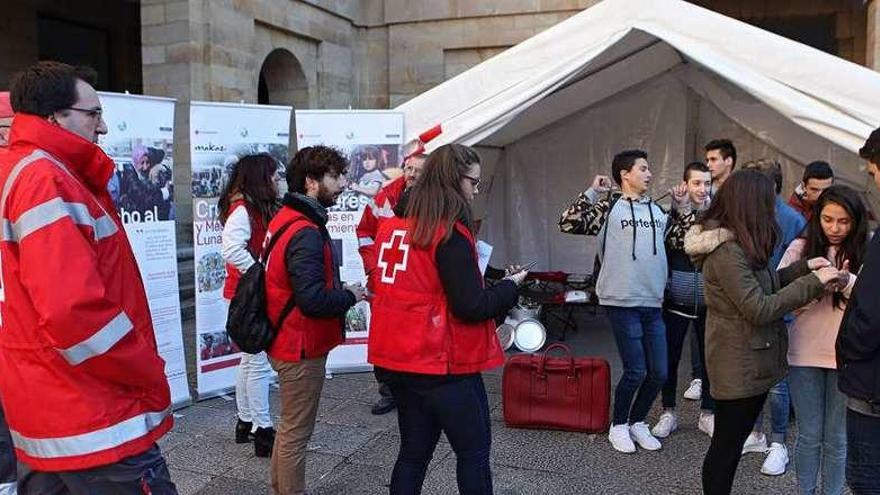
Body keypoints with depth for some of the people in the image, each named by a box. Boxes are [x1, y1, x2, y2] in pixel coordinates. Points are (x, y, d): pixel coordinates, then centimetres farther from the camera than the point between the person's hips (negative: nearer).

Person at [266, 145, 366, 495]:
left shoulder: (285, 219, 7)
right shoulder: (306, 233, -23)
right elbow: (313, 300, -30)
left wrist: (338, 290, 6)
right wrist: (350, 296, -13)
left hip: (285, 343, 10)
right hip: (302, 349, -10)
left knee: (289, 426, 23)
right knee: (297, 432, 4)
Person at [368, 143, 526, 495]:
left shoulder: (391, 226, 5)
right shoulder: (450, 233, -17)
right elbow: (470, 307, -19)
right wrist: (511, 285, -3)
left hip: (397, 359, 7)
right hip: (443, 364, -7)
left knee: (414, 451, 18)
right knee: (474, 452, 10)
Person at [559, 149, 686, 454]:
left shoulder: (657, 210, 15)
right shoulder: (609, 208, -1)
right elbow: (568, 224, -11)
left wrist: (683, 206, 16)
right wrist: (592, 192, -12)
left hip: (653, 304, 6)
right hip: (622, 303, -6)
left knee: (659, 372, 7)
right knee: (636, 371, -4)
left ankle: (637, 422, 29)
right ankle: (618, 426, 19)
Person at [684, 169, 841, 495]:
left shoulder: (737, 245, 9)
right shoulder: (727, 251, -23)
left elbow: (762, 284, 18)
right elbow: (760, 309, -23)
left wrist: (804, 267, 8)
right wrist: (813, 283, -18)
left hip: (749, 361, 10)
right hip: (740, 367, -10)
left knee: (732, 443, 19)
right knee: (726, 445, 3)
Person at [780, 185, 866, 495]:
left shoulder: (865, 254, -1)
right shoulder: (801, 247, 0)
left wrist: (847, 281, -27)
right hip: (805, 353, 0)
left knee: (836, 439, 12)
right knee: (809, 435, 12)